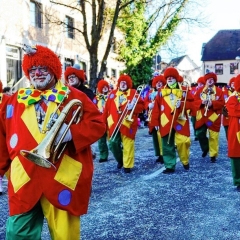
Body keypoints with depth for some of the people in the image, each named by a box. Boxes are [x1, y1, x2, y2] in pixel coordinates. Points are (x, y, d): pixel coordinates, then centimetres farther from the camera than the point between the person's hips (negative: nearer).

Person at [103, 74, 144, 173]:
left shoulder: (134, 93, 3)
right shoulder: (113, 93, 12)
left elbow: (141, 105, -1)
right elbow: (107, 108, 9)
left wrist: (133, 106, -19)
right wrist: (104, 121, 4)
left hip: (127, 124, -3)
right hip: (114, 124, 3)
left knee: (127, 145, 0)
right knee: (113, 144, 3)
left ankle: (127, 165, 11)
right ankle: (120, 160, 29)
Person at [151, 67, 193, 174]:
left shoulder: (184, 90, 4)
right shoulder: (162, 91, 9)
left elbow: (191, 103, 2)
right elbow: (156, 108, 5)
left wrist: (182, 104, -17)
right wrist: (155, 122, -1)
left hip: (180, 121, -2)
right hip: (166, 123, 2)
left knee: (182, 142, -10)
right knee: (167, 145, 5)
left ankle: (185, 161, 17)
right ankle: (169, 166, 14)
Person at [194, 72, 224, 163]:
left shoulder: (219, 91, 2)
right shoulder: (200, 90, 8)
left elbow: (221, 103, -6)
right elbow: (195, 101, 2)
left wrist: (212, 103, -21)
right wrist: (202, 102, -17)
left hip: (213, 118, -2)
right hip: (202, 117, 2)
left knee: (213, 137, 0)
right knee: (200, 134, 1)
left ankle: (213, 155, 11)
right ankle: (205, 148, 29)